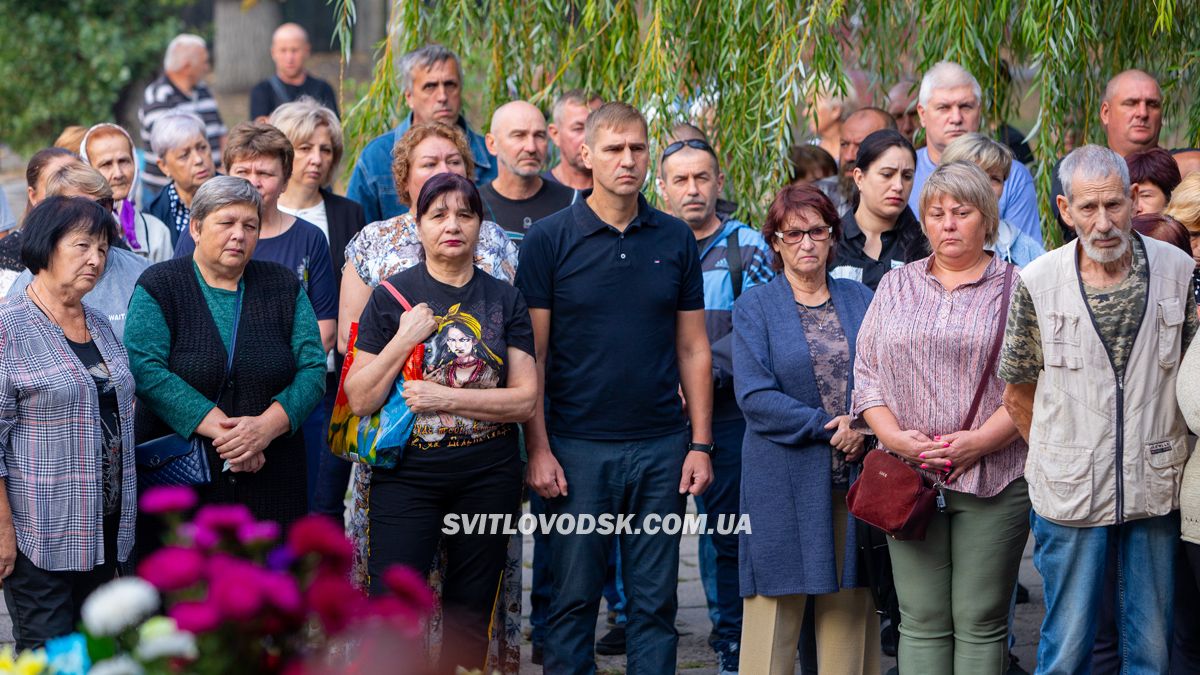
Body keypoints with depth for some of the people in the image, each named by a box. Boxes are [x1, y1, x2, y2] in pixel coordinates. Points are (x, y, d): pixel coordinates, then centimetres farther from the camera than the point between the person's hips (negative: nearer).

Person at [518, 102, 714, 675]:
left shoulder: (676, 240, 6)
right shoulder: (550, 239, -2)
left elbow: (693, 349, 9)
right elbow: (532, 353, -3)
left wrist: (700, 444, 2)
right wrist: (537, 448, -9)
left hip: (661, 447, 2)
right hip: (578, 447, -2)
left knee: (655, 601, 7)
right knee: (574, 599, 3)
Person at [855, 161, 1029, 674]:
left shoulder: (1016, 289, 4)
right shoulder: (895, 287, 15)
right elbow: (867, 374, 11)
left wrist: (979, 441, -14)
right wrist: (895, 437, -6)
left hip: (993, 476, -2)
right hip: (908, 477, 3)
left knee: (981, 622, 0)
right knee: (921, 619, 2)